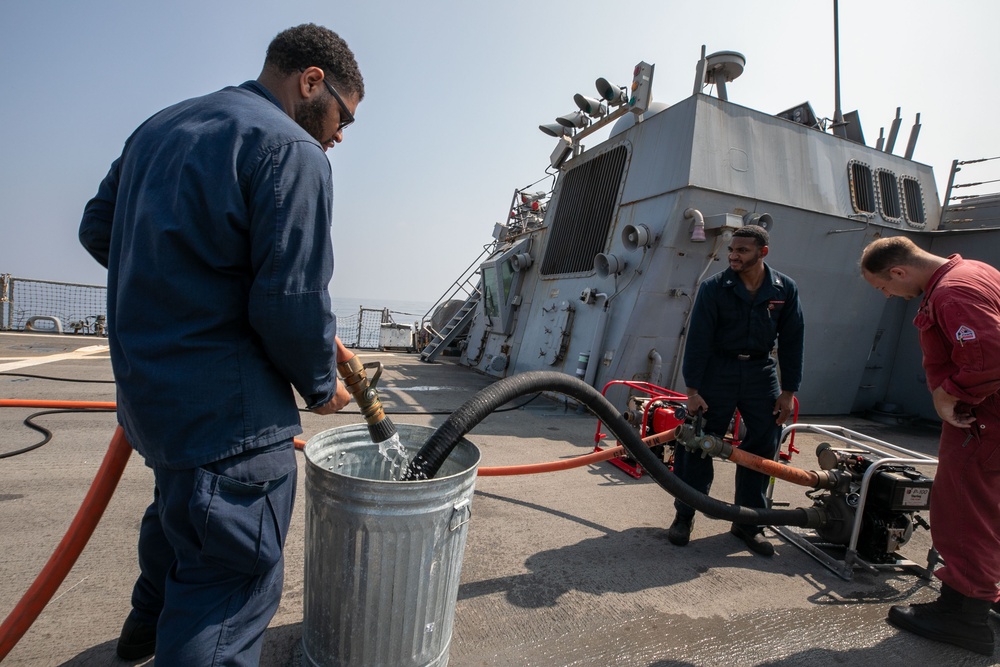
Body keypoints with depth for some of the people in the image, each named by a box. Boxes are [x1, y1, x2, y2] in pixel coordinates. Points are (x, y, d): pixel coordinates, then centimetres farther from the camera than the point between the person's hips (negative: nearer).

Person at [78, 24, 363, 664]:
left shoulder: (159, 127, 13)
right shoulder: (292, 149, -15)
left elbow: (98, 229, 19)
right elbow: (293, 303, -22)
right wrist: (321, 387, -6)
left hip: (143, 388, 10)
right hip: (229, 412, -10)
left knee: (179, 505, 33)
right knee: (234, 586, 4)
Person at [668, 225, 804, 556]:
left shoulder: (785, 289, -1)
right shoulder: (714, 287, -9)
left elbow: (792, 341, 4)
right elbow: (698, 338, -10)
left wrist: (788, 391, 2)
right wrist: (692, 389, -13)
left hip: (760, 371, 3)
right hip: (718, 369, -3)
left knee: (763, 447, 5)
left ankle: (748, 523, 21)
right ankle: (684, 515, 14)